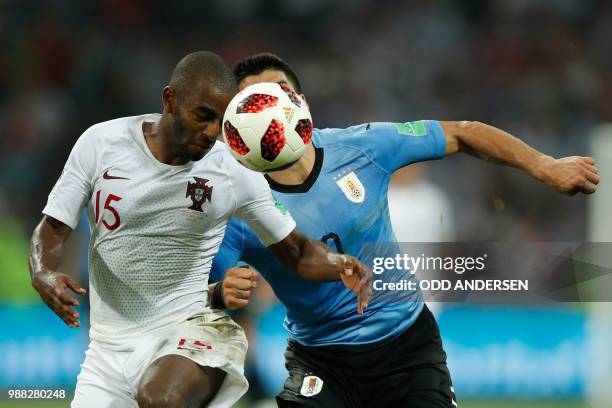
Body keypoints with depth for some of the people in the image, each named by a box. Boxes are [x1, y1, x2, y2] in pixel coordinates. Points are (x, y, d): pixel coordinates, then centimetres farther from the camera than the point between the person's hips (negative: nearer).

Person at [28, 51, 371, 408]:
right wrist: (43, 274, -21)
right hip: (110, 343, 3)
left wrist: (340, 265, -20)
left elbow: (296, 251, 2)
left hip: (193, 329, -3)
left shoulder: (234, 172, -6)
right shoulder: (101, 143, -4)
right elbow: (53, 228, 1)